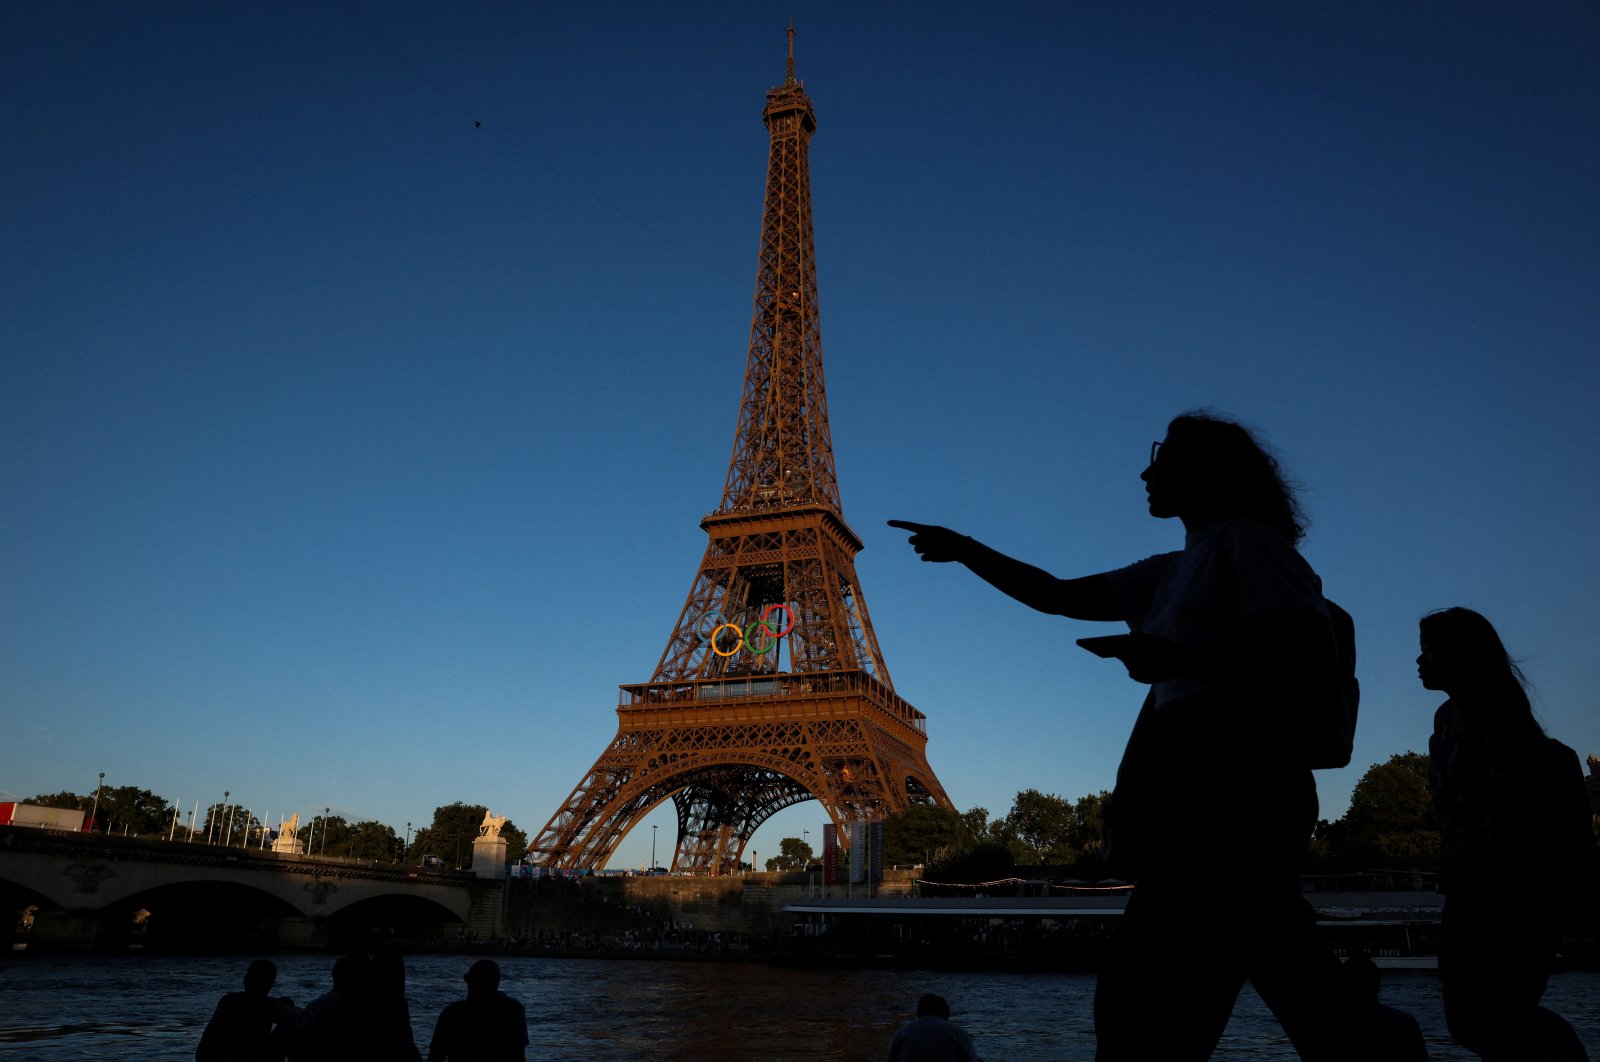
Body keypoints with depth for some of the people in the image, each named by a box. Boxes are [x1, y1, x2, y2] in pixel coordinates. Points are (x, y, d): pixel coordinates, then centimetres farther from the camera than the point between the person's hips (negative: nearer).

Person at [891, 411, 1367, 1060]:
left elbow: (1314, 659, -12)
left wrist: (1178, 659, -17)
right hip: (1202, 795, 9)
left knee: (1142, 1004, -14)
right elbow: (1056, 595, 27)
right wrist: (964, 550, 26)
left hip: (1232, 792, -9)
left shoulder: (1247, 539, -1)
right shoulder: (1171, 572, 24)